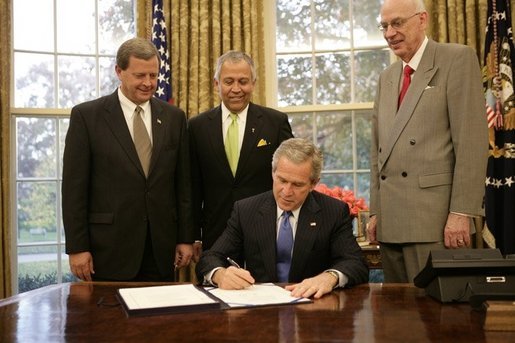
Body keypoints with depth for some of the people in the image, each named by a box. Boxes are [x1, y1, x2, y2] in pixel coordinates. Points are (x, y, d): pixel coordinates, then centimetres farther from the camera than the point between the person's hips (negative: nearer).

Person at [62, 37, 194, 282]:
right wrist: (77, 248, -7)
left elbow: (183, 182, 8)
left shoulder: (174, 117, 7)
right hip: (109, 249, -3)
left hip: (161, 249, 3)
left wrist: (186, 238, 5)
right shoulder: (86, 116, -3)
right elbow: (74, 186, -4)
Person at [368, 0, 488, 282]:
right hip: (390, 220, 6)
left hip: (435, 217, -6)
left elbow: (472, 142, -10)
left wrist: (461, 213, -15)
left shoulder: (457, 59, -1)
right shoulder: (386, 78, 19)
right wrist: (375, 211, 12)